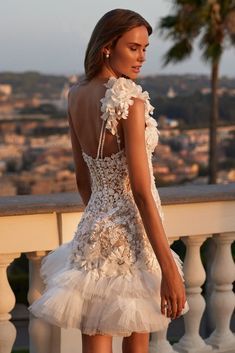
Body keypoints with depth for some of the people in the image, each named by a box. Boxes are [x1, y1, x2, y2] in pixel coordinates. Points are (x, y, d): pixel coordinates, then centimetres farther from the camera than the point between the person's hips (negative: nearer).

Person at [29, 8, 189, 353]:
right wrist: (169, 269, -19)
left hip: (93, 229, 6)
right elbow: (141, 192, -20)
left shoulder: (76, 96, 5)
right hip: (130, 237, -6)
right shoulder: (131, 99, -17)